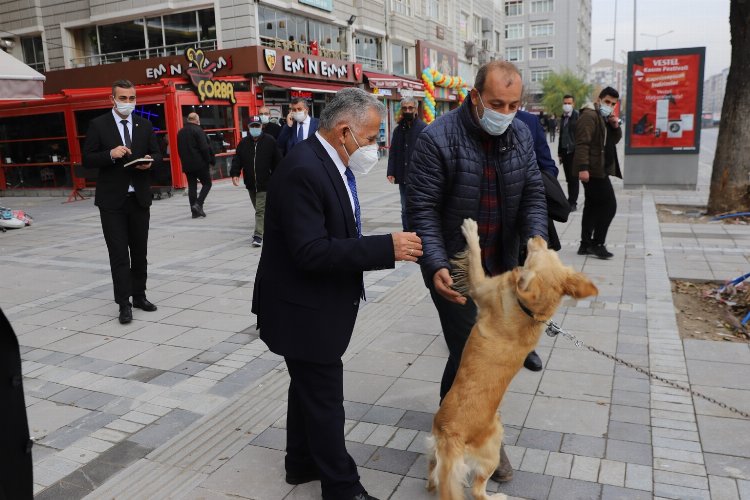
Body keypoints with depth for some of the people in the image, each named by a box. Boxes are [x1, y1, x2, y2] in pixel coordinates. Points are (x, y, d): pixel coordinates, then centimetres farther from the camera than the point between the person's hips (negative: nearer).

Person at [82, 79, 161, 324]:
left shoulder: (144, 125, 8)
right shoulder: (98, 125, -2)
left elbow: (157, 153, 12)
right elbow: (87, 159, -4)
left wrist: (150, 161, -11)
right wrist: (111, 154, -21)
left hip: (139, 197, 4)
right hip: (112, 200, -3)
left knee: (139, 251, 11)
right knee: (119, 253, -3)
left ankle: (139, 296, 24)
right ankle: (124, 304, 1)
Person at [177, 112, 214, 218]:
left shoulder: (180, 132, 13)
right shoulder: (198, 130, -10)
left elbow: (179, 150, 16)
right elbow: (205, 148, -17)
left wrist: (185, 161, 19)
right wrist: (209, 160, -8)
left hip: (187, 165, 7)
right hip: (200, 164, -7)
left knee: (192, 186, 8)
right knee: (207, 183, 4)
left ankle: (194, 211, 8)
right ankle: (198, 204, -12)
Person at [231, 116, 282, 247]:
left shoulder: (270, 141, -5)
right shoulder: (243, 143, 6)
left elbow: (277, 161, -2)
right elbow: (237, 160, 3)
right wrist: (235, 173, -12)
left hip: (265, 183, -5)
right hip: (250, 183, 5)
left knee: (261, 210, -10)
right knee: (259, 208, 19)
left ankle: (258, 235, -9)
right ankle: (262, 228, 36)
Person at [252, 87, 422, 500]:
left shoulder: (328, 163, 5)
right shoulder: (302, 170, -26)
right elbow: (311, 251, -32)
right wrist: (387, 247, -31)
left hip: (316, 305, 10)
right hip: (302, 309, -10)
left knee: (308, 387, 23)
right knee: (325, 397, 4)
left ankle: (302, 463, 43)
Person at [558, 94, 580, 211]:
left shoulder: (578, 116, -7)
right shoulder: (563, 117, 15)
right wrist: (560, 152, 16)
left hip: (574, 152, -6)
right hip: (565, 151, 6)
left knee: (574, 178, -3)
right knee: (569, 179, 10)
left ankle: (572, 203, 2)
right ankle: (571, 201, 16)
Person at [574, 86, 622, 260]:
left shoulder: (605, 117, 19)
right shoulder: (589, 115, -13)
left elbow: (615, 140, 22)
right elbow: (582, 143, -22)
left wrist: (615, 126, 2)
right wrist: (583, 167, -31)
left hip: (598, 169, 10)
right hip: (593, 170, -10)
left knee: (592, 206, 12)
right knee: (609, 205, -8)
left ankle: (586, 244, 17)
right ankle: (597, 244, -2)